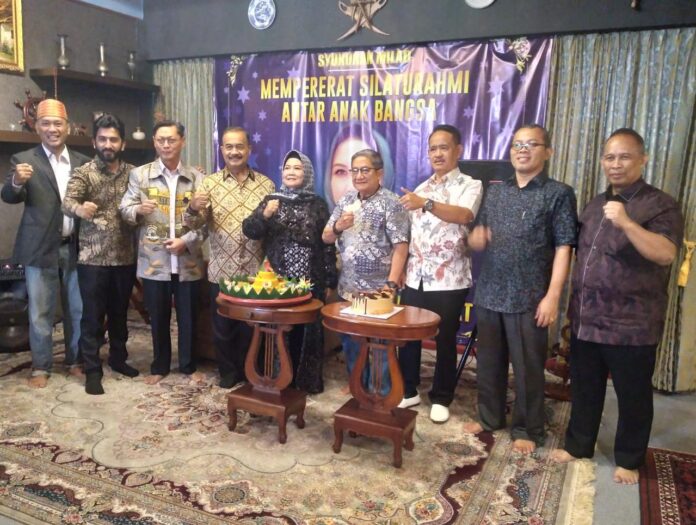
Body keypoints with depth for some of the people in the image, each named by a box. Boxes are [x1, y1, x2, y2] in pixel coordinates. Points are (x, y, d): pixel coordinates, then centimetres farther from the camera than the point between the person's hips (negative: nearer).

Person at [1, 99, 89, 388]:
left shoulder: (83, 161, 8)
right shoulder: (24, 160, -1)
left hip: (75, 248, 3)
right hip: (40, 249, -2)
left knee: (78, 310, 12)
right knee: (40, 313, 6)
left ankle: (76, 360, 27)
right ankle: (40, 367, 20)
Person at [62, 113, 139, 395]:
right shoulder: (83, 172, -6)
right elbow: (67, 202, -22)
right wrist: (80, 209, -44)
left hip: (125, 257, 4)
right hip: (93, 258, -3)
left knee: (120, 312, 16)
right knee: (93, 316, 4)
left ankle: (118, 358, 32)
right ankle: (92, 370, 16)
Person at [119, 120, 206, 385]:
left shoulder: (196, 178, 3)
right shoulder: (139, 174, 3)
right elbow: (124, 211, 1)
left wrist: (187, 240, -13)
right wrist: (137, 209, -22)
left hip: (188, 260, 0)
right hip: (154, 261, 0)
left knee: (188, 316, 10)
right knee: (158, 317, 11)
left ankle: (189, 366, 27)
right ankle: (159, 366, 29)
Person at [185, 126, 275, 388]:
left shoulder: (266, 184, 4)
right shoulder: (209, 183, 1)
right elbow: (196, 222, -8)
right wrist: (194, 208, -29)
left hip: (256, 270, 1)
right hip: (222, 270, 0)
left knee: (251, 325, 13)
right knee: (222, 326, 12)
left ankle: (248, 371, 32)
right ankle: (228, 371, 31)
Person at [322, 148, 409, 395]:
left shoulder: (391, 203, -9)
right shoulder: (345, 202, 9)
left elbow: (400, 247, -13)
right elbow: (325, 237, 10)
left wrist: (391, 285, -19)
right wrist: (338, 227, -12)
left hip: (377, 290, -6)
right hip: (348, 288, 6)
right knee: (350, 342, 16)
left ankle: (380, 397, 20)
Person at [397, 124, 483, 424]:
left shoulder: (470, 186, -4)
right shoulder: (421, 189, 14)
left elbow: (464, 215, -26)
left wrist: (426, 204, -39)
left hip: (449, 280, -5)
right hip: (415, 278, 5)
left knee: (445, 341, 6)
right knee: (407, 336, 9)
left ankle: (441, 398, 22)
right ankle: (408, 391, 27)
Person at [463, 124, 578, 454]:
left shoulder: (559, 194, -3)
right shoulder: (495, 192, 12)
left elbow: (563, 248, -8)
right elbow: (477, 237, 16)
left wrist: (552, 296, -14)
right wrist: (475, 238, -9)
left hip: (529, 299, -4)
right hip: (488, 294, 5)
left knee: (527, 368, 7)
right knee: (488, 362, 15)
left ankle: (528, 430, 24)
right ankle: (489, 417, 33)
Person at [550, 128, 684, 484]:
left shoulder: (661, 205, -8)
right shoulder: (595, 204, 13)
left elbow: (665, 254, -23)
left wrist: (626, 222, -34)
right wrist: (573, 305, 16)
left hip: (630, 324, -6)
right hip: (585, 318, 6)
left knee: (632, 395, 10)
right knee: (584, 388, 17)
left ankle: (629, 459, 27)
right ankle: (578, 444, 33)